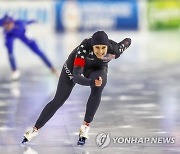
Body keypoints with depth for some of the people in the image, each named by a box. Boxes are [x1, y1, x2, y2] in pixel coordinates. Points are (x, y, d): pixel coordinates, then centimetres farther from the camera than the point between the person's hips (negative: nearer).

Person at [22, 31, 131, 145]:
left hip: (98, 69, 1)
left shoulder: (114, 50, -36)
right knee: (58, 101, 0)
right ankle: (35, 129, 18)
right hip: (74, 65, -1)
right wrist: (92, 82, -68)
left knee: (97, 89, -31)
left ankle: (85, 126, -17)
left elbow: (128, 41, -12)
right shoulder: (84, 48, -42)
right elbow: (76, 76, -49)